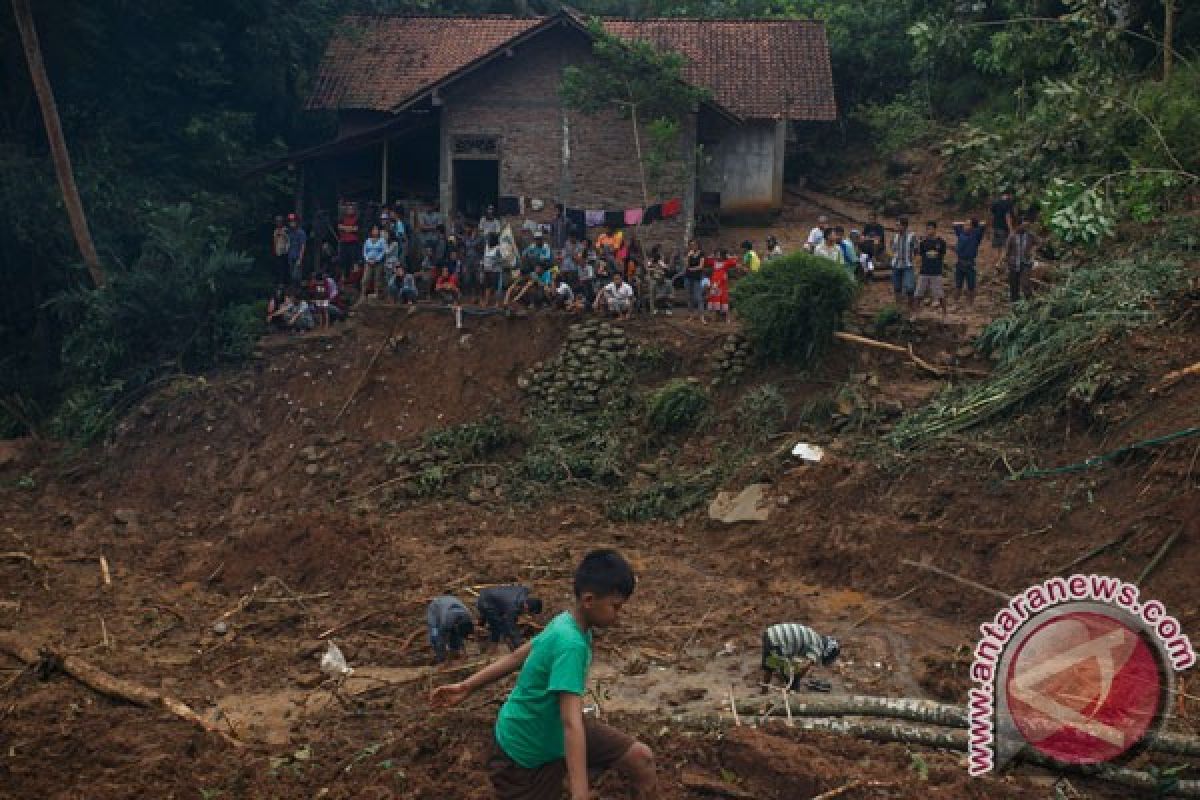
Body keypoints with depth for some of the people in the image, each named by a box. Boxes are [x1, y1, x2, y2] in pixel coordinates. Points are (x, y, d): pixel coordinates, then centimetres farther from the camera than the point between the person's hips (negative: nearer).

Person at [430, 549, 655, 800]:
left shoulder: (567, 622, -6)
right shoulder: (570, 643, -34)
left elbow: (518, 656, 5)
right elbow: (572, 723, -42)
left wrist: (466, 687, 13)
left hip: (555, 729, 8)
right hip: (527, 751, -8)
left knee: (641, 758, -2)